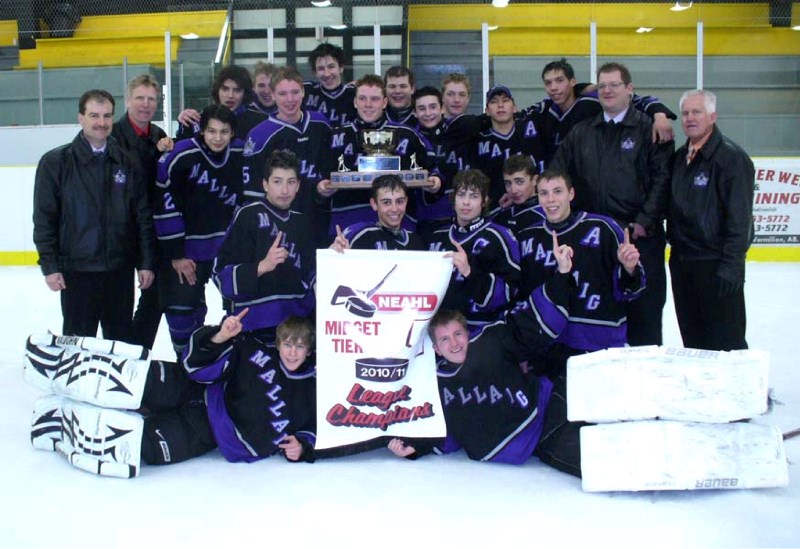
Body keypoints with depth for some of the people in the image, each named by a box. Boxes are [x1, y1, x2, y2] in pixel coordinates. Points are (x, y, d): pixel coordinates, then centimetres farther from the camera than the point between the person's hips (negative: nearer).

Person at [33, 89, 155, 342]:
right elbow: (44, 218, -2)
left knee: (121, 340, 12)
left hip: (121, 271, 3)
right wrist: (49, 265, -7)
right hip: (77, 271, -2)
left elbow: (143, 217, 6)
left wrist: (146, 262, 2)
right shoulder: (55, 162, -1)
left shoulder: (127, 164, 6)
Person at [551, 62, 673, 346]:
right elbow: (556, 174, 15)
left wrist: (645, 222, -12)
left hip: (640, 236, -4)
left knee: (644, 307, 2)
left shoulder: (649, 129, 1)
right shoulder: (581, 132, 14)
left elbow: (662, 179, -6)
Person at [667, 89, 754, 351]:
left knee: (725, 340, -2)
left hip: (716, 263, -7)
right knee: (692, 338, 16)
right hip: (681, 259, 8)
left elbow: (739, 218, -16)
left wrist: (732, 265, -20)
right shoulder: (679, 157, 12)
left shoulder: (731, 157, -11)